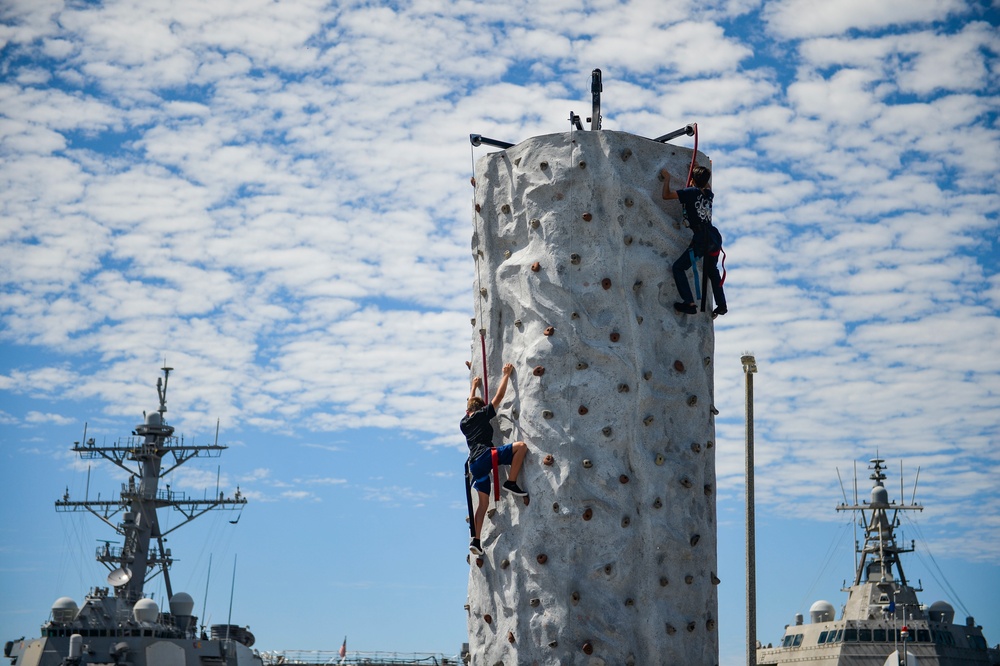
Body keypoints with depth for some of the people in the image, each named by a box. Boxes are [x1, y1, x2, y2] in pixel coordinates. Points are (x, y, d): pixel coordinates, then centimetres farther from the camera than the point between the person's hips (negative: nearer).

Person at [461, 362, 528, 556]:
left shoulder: (464, 423, 26)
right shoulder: (482, 415, 9)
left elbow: (470, 405, 47)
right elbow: (498, 396, 9)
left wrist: (474, 387, 59)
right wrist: (506, 375, 17)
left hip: (475, 464, 7)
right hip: (486, 456, -7)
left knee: (483, 501, 10)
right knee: (521, 446, -11)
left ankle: (476, 540, 3)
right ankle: (511, 482, -16)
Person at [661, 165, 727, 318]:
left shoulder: (691, 192, -6)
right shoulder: (709, 194, 14)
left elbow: (666, 195, -6)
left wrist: (667, 178, 7)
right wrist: (703, 172, 43)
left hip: (702, 238, -8)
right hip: (715, 236, 8)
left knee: (678, 267, -4)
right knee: (712, 270, 27)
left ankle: (689, 304, -14)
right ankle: (721, 305, 30)